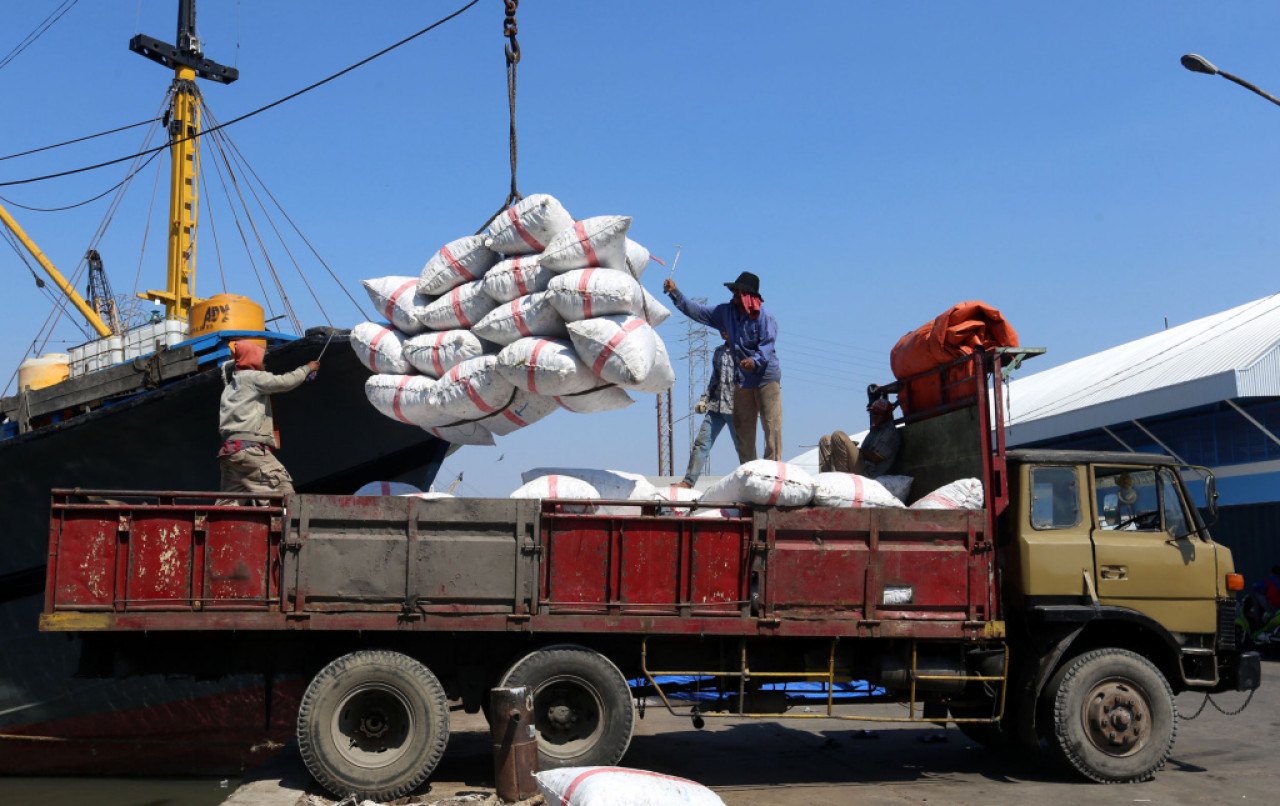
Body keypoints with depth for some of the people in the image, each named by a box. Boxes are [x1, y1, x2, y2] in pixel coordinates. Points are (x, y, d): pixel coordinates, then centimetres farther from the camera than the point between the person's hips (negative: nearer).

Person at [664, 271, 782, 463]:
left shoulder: (763, 316, -10)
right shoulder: (726, 312, 10)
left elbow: (768, 344, -17)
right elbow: (698, 312, 16)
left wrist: (755, 361, -34)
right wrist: (675, 293, 12)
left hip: (766, 377, -7)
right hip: (743, 379, 7)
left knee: (772, 424, -9)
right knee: (742, 427, 6)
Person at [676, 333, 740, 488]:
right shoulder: (718, 352, 18)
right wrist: (704, 399, 15)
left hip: (735, 407, -5)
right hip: (715, 405, 5)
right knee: (701, 442, 0)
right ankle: (688, 481, 2)